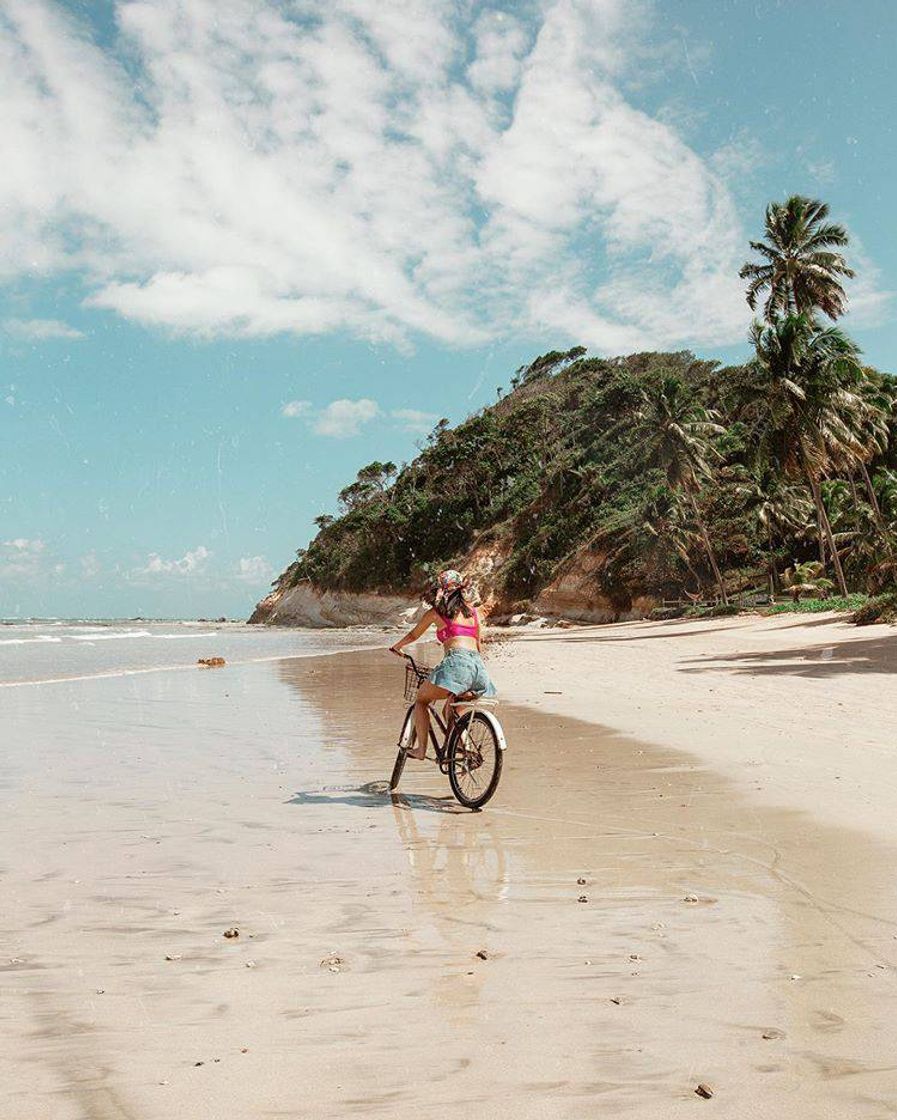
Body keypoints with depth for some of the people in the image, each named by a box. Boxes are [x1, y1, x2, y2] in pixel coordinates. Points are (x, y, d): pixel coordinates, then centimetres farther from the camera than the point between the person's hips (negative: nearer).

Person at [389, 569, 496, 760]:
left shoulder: (436, 612, 13)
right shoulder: (473, 610, 23)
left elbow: (413, 635, 27)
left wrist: (396, 647, 45)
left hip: (456, 661, -5)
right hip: (478, 665, 5)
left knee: (421, 700, 13)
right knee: (452, 710, 24)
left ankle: (421, 748, 2)